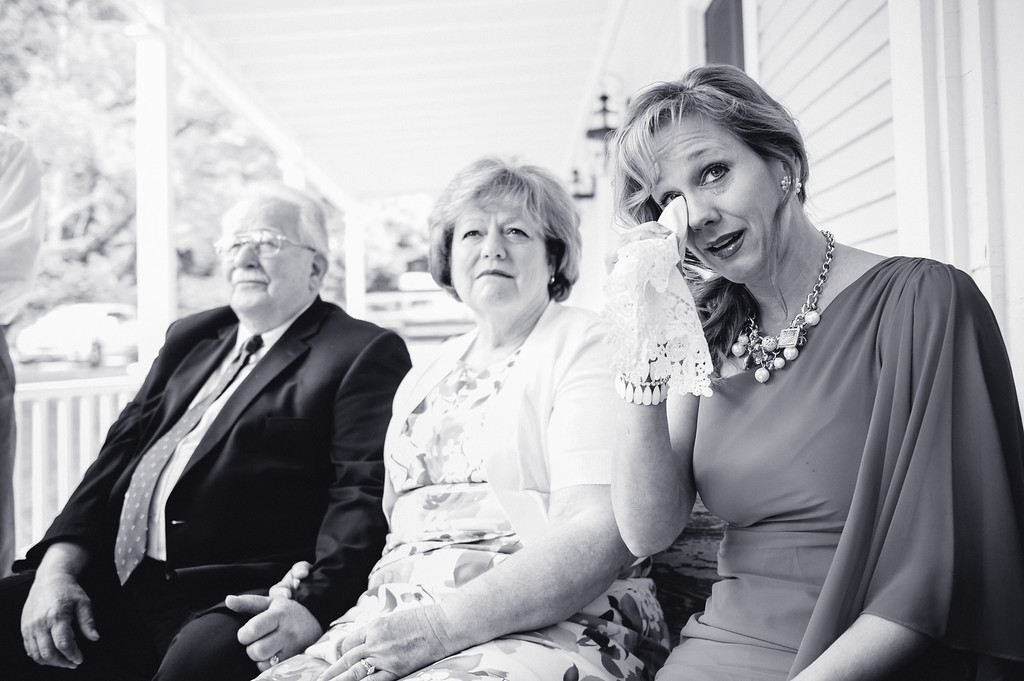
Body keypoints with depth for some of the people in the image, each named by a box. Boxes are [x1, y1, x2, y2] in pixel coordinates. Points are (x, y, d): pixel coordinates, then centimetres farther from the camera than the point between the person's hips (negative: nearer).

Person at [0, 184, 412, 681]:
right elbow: (119, 454, 17)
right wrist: (57, 565, 2)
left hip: (237, 599, -6)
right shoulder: (189, 337, 23)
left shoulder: (364, 354, 2)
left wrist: (313, 606, -24)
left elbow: (366, 494, -9)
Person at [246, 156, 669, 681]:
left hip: (548, 624, -5)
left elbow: (601, 535, -13)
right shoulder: (423, 378, 20)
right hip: (395, 620, 6)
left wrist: (440, 628, -22)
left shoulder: (587, 347, 0)